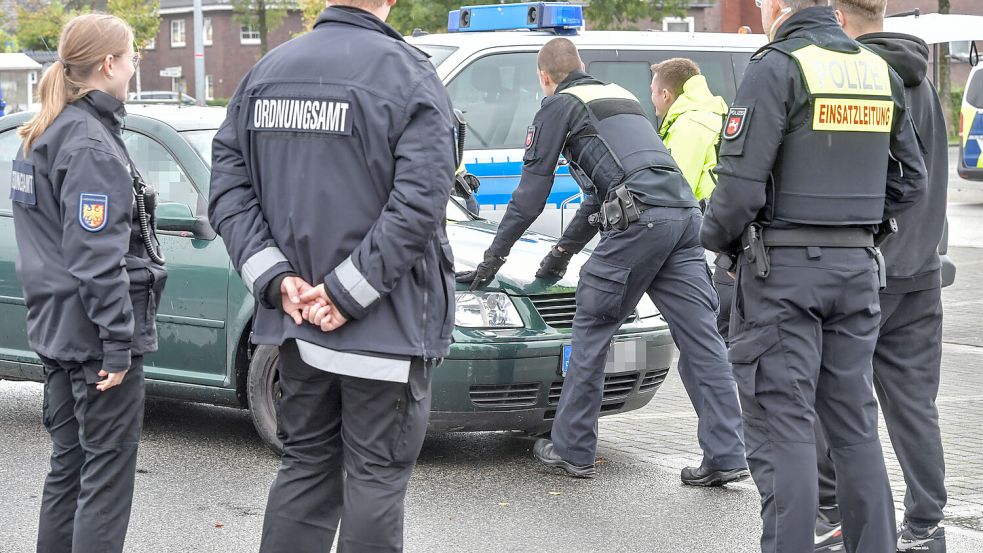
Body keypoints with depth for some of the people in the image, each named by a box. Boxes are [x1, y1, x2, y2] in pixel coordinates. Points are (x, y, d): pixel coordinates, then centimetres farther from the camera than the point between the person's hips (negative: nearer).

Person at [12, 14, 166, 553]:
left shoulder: (43, 137, 12)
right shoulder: (91, 144, -17)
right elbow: (95, 256, -21)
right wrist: (119, 342, -19)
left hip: (56, 329, 10)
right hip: (93, 332, -10)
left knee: (68, 464, 16)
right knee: (107, 474, -4)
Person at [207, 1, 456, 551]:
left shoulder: (267, 71, 6)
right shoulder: (409, 74, -12)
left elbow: (228, 189, 3)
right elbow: (418, 204, -20)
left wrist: (277, 277, -4)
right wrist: (347, 293, -16)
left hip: (298, 319, 6)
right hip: (385, 326, -5)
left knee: (306, 464, 16)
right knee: (375, 476, 4)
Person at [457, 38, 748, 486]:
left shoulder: (559, 104, 11)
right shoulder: (620, 96, 34)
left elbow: (532, 189, 9)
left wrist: (494, 256, 16)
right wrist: (563, 250, 48)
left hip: (639, 220, -7)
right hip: (684, 213, 7)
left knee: (592, 330, 5)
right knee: (699, 337, 3)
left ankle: (572, 450, 11)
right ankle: (726, 457, 0)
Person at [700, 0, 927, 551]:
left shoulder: (777, 68, -12)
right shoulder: (881, 72, 9)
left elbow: (742, 182, -17)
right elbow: (910, 180, 14)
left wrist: (717, 237, 1)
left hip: (784, 269, -6)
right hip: (858, 267, 6)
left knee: (783, 427, -3)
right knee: (855, 425, 14)